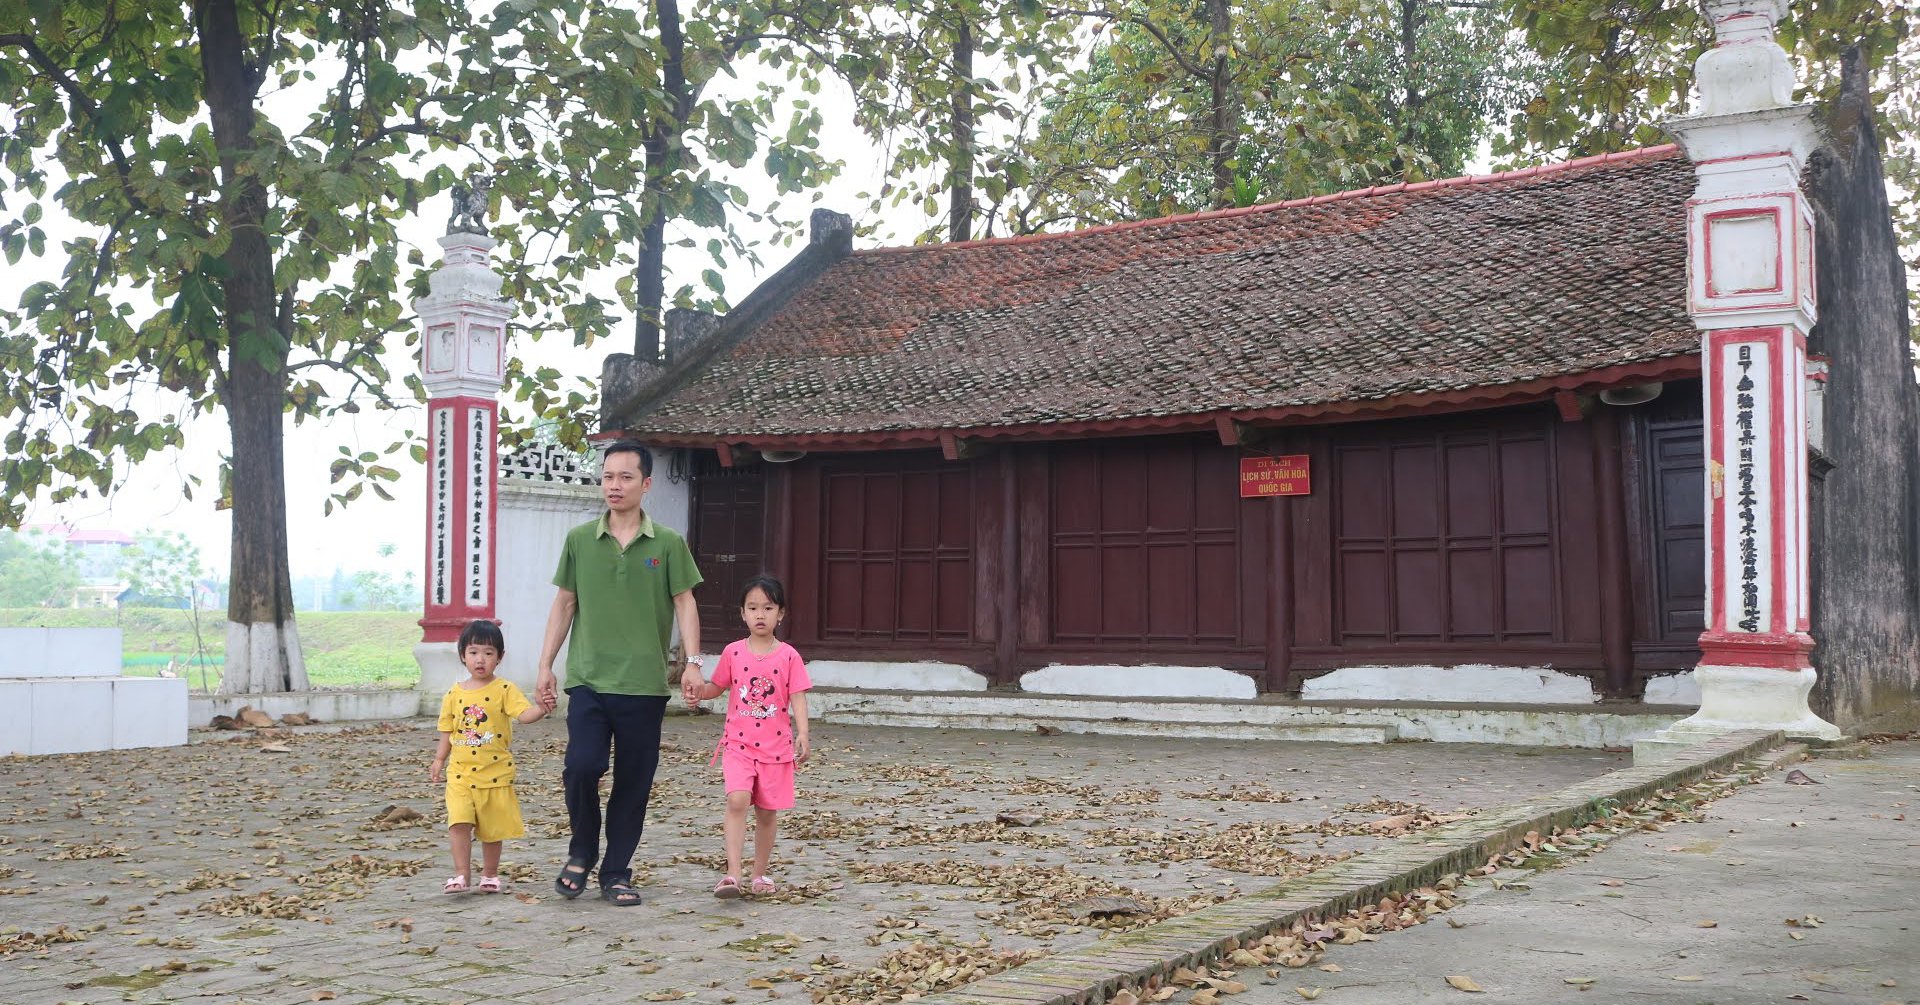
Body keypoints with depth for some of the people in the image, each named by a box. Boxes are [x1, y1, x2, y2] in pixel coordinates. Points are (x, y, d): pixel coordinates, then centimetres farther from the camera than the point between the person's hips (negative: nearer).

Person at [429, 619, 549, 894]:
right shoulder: (455, 693, 5)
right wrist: (439, 760, 15)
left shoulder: (504, 690, -4)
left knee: (493, 827, 8)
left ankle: (490, 874, 23)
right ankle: (461, 875, -6)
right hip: (461, 772, 2)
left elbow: (523, 713, -18)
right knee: (459, 823, -12)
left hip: (495, 773, -1)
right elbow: (448, 730, 14)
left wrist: (541, 709, -37)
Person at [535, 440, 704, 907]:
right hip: (588, 679, 0)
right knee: (581, 766, -14)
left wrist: (693, 661, -10)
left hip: (644, 684, 0)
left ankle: (617, 873, 19)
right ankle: (581, 851, 12)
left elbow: (684, 604, 2)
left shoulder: (668, 543, 3)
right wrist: (545, 665, 7)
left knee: (634, 782, 5)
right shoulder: (579, 540, 6)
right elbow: (564, 605, 11)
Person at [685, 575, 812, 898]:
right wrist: (700, 692, -6)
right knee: (737, 800, -19)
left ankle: (760, 874, 22)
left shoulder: (788, 656, -2)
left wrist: (802, 734, -19)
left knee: (766, 811, 8)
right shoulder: (733, 653, 3)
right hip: (738, 744, 0)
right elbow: (718, 686, 16)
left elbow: (797, 698, -6)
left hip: (775, 747, 0)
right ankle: (732, 874, -22)